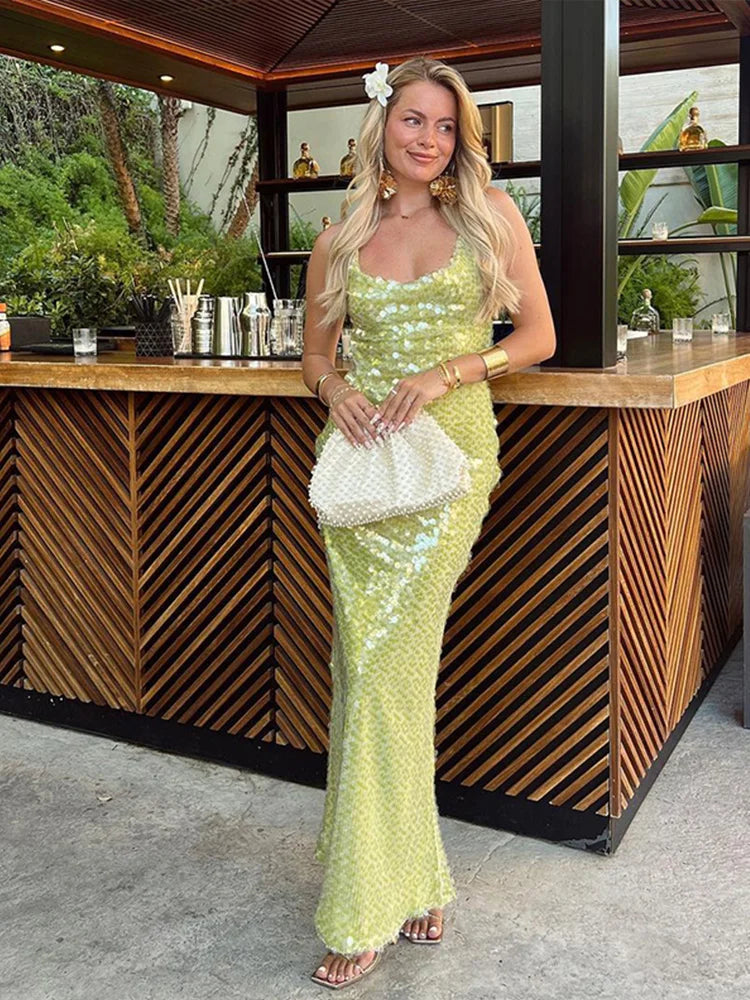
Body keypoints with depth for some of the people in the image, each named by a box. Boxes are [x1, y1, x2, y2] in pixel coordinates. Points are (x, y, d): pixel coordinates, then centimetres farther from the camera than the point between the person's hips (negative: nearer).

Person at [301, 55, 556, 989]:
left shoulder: (491, 213, 5)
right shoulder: (341, 238, 10)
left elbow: (538, 335, 4)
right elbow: (316, 347, 19)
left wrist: (446, 371, -11)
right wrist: (335, 387, -4)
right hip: (361, 454, 3)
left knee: (385, 668, -7)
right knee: (369, 663, 2)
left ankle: (367, 906, 7)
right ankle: (409, 876, 19)